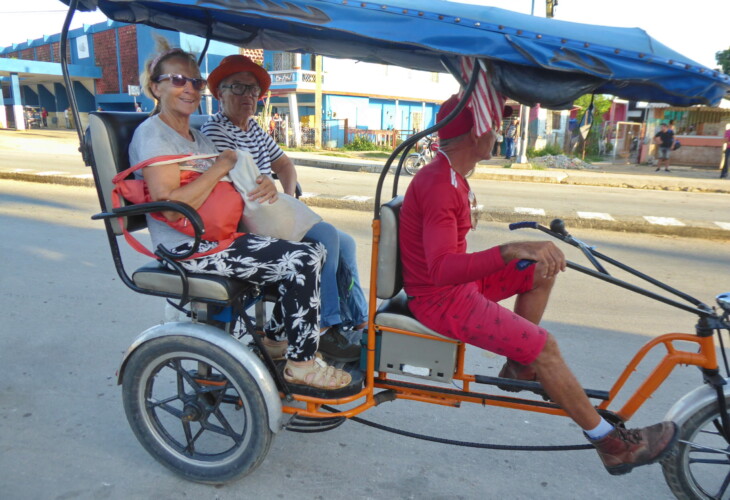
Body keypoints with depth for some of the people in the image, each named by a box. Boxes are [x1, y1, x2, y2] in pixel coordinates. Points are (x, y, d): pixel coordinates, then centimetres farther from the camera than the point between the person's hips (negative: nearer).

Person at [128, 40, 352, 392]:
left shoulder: (197, 136, 21)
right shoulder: (152, 133, -8)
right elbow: (171, 207, -21)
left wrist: (263, 185, -2)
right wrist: (221, 165, -13)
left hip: (221, 235, 9)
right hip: (189, 248, -9)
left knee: (312, 252, 3)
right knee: (303, 260, -20)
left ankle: (276, 337, 15)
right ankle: (300, 364, -7)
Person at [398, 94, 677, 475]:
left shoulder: (450, 175, 9)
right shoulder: (439, 185, -24)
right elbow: (441, 269, -36)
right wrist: (511, 251, -46)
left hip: (455, 283, 10)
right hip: (439, 299, -10)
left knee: (542, 269, 10)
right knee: (544, 346, -16)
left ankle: (519, 365, 18)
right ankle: (611, 443, 1)